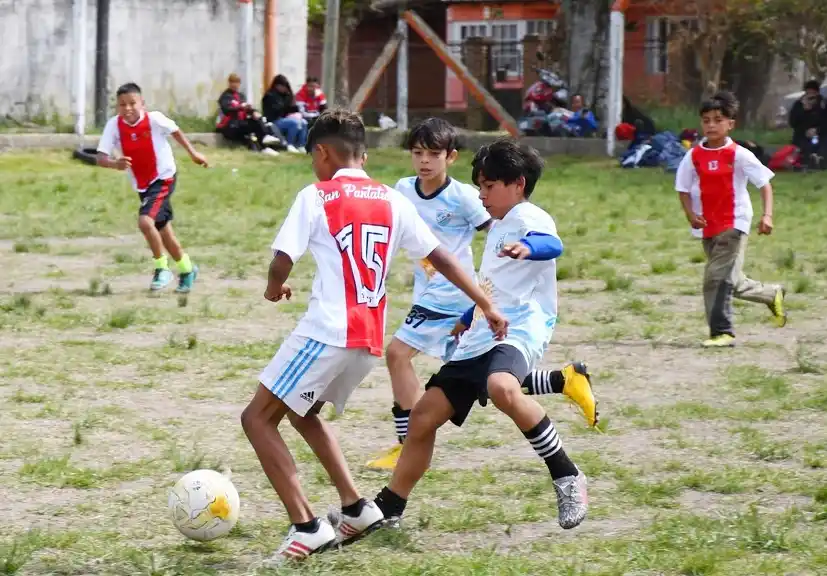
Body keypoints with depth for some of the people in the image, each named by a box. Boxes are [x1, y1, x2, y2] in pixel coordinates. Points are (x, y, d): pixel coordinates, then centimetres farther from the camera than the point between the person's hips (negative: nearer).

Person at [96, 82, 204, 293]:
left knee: (145, 221, -25)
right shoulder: (114, 125, -15)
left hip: (163, 179, -5)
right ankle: (186, 270, 39)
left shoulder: (154, 119, -21)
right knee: (162, 230, 17)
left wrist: (193, 153, 11)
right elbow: (101, 158, -19)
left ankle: (161, 268, -6)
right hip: (141, 185, 5)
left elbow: (175, 131, 0)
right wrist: (115, 164, -41)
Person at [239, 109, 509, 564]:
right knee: (302, 412, 28)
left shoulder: (316, 197, -4)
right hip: (371, 339, 7)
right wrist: (488, 307, 14)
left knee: (257, 418, 1)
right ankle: (355, 507, 21)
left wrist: (275, 288, 14)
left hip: (328, 333, -7)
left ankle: (307, 528, -11)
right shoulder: (393, 201, 12)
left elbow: (281, 263, -9)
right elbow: (440, 257, 11)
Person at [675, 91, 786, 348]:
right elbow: (683, 189, 6)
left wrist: (767, 215, -17)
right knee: (730, 281, 14)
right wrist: (691, 214, -11)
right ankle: (772, 295, 37)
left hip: (734, 224, -5)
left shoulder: (739, 155, -8)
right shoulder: (694, 156, 0)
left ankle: (722, 331, -8)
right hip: (707, 227, 5)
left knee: (717, 277, -15)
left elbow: (765, 183, -5)